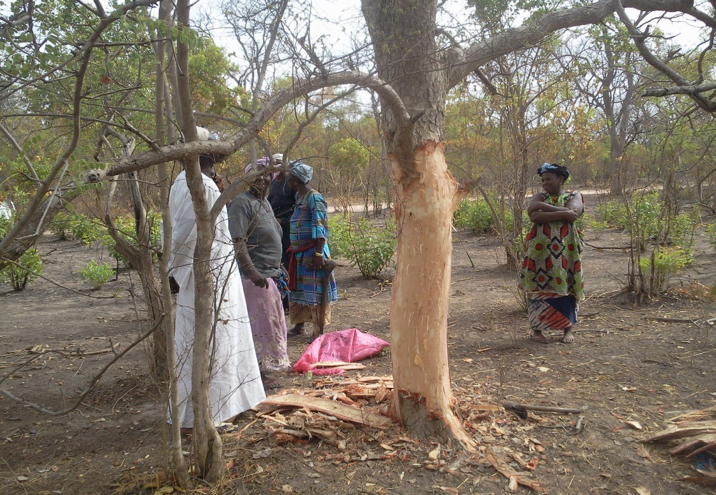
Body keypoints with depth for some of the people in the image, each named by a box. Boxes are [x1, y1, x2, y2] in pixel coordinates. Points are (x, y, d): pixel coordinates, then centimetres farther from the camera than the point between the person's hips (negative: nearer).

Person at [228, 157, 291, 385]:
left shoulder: (265, 203, 16)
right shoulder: (241, 202, -13)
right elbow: (237, 241, -23)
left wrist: (277, 270, 22)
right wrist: (252, 271, -29)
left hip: (269, 274, 10)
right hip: (254, 277, -10)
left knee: (269, 323, 14)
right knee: (258, 323, -4)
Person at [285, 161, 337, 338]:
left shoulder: (314, 198, -15)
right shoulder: (299, 196, 12)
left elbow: (320, 228, -20)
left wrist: (319, 253, -24)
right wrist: (294, 249, 16)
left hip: (312, 252, -9)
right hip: (299, 253, 9)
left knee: (315, 291, -1)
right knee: (297, 289, 15)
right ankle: (299, 325, 28)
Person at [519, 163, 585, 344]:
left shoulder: (574, 196, 8)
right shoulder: (539, 197, 10)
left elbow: (572, 213, -15)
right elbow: (534, 216, -10)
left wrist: (544, 207, -10)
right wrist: (562, 214, -16)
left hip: (566, 250, -1)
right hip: (540, 250, 1)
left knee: (565, 286, 1)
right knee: (539, 287, 0)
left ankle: (568, 328, 13)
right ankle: (537, 328, 9)